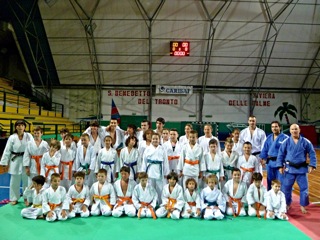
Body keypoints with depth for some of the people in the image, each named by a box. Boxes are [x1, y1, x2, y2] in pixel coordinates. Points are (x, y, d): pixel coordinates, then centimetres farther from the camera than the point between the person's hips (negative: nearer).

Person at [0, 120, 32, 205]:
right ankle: (14, 198, 27)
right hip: (15, 161, 0)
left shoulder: (29, 136, -7)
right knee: (14, 181, 11)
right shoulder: (12, 137, -6)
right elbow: (7, 151, -2)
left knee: (27, 180, 9)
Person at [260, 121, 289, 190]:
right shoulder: (269, 138, 9)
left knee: (280, 182, -2)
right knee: (270, 181, 16)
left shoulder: (285, 138, -8)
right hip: (270, 162, 6)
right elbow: (265, 149, 13)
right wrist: (264, 158, 4)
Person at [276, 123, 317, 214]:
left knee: (304, 188, 6)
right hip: (289, 168, 0)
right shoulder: (286, 142, -4)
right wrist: (280, 166, -3)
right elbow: (281, 154, 1)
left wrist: (312, 165, -6)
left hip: (302, 168, 0)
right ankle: (287, 204, 25)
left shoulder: (306, 142, -4)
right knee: (286, 187, 6)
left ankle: (302, 205, 25)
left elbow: (312, 154, 2)